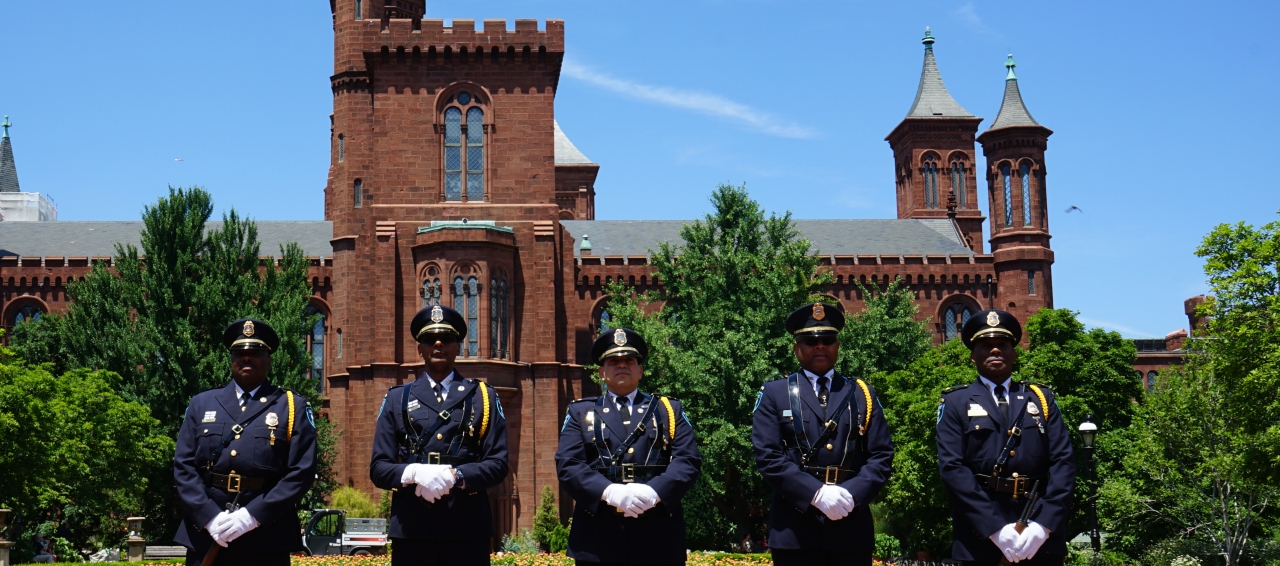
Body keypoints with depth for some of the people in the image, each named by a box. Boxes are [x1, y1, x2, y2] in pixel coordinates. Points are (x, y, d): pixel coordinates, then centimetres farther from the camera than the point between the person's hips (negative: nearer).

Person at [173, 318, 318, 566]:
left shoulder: (293, 407, 6)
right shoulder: (201, 404, 14)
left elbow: (302, 472, -3)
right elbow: (184, 466, 6)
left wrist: (253, 516, -13)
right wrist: (209, 517, -9)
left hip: (267, 541, -2)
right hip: (205, 535, 2)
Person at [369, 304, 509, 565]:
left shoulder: (484, 397, 11)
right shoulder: (397, 399, 14)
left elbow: (498, 464, 3)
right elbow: (378, 468, 7)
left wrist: (456, 476, -16)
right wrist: (414, 473, -15)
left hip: (468, 531, -1)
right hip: (411, 529, 1)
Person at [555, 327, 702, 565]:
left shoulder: (670, 410, 16)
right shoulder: (581, 412, 15)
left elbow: (688, 460, 2)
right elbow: (567, 465, 1)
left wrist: (654, 492, -17)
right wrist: (610, 492, -17)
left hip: (659, 539, 0)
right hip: (598, 540, 0)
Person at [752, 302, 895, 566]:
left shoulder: (862, 393, 14)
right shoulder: (774, 394, 8)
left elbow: (882, 455, 6)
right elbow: (768, 456, -4)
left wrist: (852, 494, -11)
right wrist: (816, 494, -15)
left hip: (852, 527, 2)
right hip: (795, 529, -2)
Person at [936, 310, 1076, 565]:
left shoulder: (1042, 398, 12)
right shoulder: (956, 403, 5)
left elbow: (1063, 461, 2)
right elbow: (952, 467, -7)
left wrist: (1044, 524, -12)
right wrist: (995, 529, -17)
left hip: (1042, 537, 2)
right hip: (981, 538, -2)